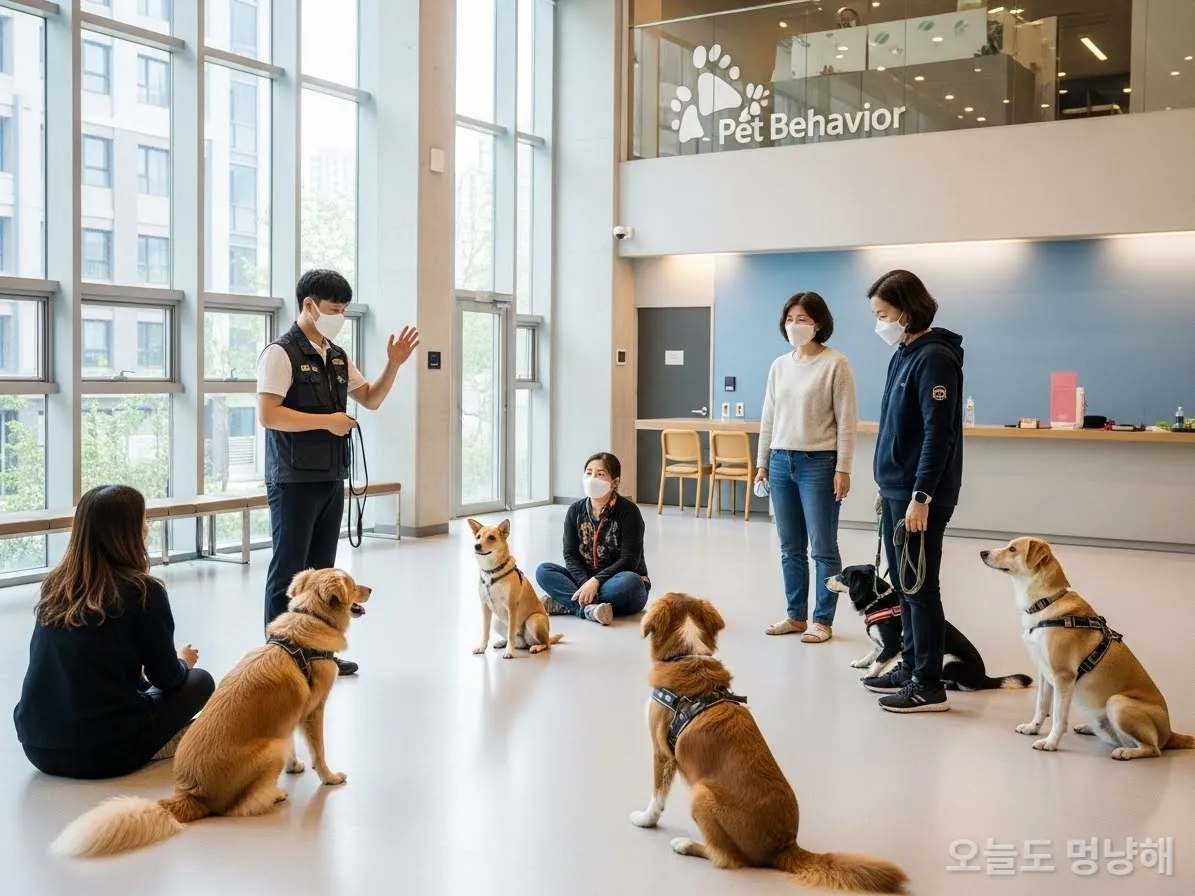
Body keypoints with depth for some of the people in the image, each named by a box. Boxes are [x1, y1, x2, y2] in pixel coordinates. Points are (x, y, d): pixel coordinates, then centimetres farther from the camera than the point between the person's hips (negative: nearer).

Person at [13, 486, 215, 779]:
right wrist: (183, 661, 21)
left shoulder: (54, 587, 4)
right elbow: (166, 679, -1)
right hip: (105, 751, -6)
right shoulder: (143, 591, -11)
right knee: (200, 681, 15)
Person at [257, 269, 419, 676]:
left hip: (331, 478, 8)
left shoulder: (337, 356, 13)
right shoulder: (281, 353, -11)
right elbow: (268, 415, -19)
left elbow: (371, 399, 20)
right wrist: (327, 421, -17)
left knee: (322, 568, 12)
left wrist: (393, 364, 6)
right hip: (294, 480, -8)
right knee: (289, 568, -2)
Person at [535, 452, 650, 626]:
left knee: (629, 582, -38)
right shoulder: (576, 511, 0)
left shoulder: (628, 511, -13)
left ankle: (563, 603, -29)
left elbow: (629, 560, -18)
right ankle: (590, 609, -35)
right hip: (585, 579, 4)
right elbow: (571, 555, -4)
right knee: (543, 571, -15)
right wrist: (585, 584, -22)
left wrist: (596, 581, -28)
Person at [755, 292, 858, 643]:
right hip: (781, 462, 6)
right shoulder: (779, 365, 10)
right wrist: (762, 463, 13)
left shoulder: (835, 363, -6)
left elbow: (846, 420, -8)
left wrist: (843, 468, -12)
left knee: (822, 548, 1)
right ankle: (796, 615, 20)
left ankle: (822, 621, 9)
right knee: (790, 548, 11)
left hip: (819, 463, -6)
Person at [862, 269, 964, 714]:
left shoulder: (935, 357, -15)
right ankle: (910, 666, 26)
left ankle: (929, 685, 6)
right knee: (902, 584, 15)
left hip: (920, 495, -9)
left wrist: (920, 497, -22)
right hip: (896, 490, 9)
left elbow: (938, 434, -20)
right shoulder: (904, 354, 13)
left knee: (919, 587, -2)